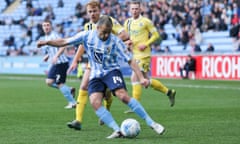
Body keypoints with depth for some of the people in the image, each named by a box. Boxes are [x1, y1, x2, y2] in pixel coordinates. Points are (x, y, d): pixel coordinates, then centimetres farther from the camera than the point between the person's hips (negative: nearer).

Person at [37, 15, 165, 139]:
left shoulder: (115, 41, -14)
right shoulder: (87, 36, -6)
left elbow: (130, 60, -12)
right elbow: (64, 42, 3)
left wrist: (141, 78, -21)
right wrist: (47, 42, -9)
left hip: (111, 71, -3)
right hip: (95, 75, 3)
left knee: (123, 96, -26)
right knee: (95, 102, -21)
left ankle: (151, 123, -18)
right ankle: (117, 130, -19)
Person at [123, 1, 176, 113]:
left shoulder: (145, 21, -6)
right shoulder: (127, 22, 12)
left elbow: (155, 35, -3)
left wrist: (146, 44, -15)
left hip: (143, 55, -7)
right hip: (134, 55, 7)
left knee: (134, 78, -16)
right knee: (146, 80, 11)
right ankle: (169, 92, 27)